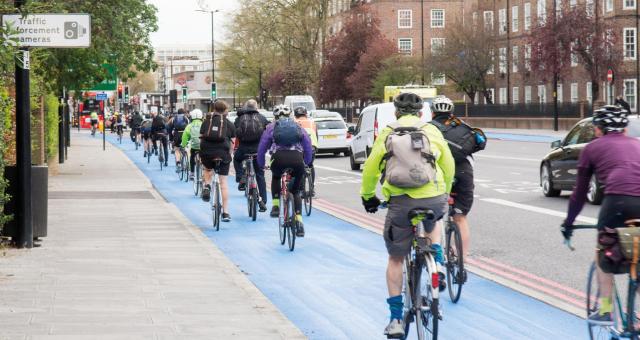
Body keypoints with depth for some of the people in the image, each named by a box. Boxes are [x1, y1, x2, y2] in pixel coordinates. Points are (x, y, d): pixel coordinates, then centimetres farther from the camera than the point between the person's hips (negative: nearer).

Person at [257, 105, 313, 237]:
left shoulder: (271, 127, 22)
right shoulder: (298, 126, 26)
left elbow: (262, 147, 21)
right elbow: (308, 145, 23)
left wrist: (261, 165, 34)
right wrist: (306, 163, 35)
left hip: (279, 158, -1)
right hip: (297, 159, 1)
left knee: (275, 178, 33)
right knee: (296, 190, 19)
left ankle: (275, 206, 16)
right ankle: (299, 220, 5)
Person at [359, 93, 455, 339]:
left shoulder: (387, 134, 10)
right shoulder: (432, 132, 10)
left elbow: (370, 169, 11)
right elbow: (448, 166, 16)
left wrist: (367, 196, 28)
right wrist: (445, 192, 34)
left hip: (400, 202, -1)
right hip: (433, 200, 1)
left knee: (395, 259, 13)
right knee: (432, 222, 38)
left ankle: (396, 319, 9)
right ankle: (437, 265, 14)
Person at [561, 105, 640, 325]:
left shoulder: (592, 148, 22)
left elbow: (580, 192, 26)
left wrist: (568, 223, 38)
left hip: (618, 200, -3)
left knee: (604, 252, 20)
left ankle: (605, 311, 18)